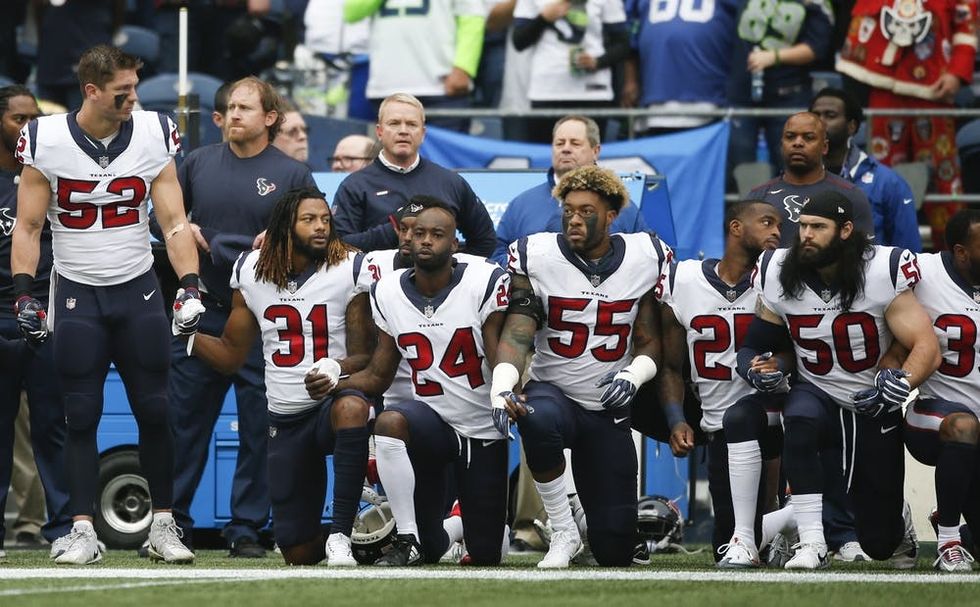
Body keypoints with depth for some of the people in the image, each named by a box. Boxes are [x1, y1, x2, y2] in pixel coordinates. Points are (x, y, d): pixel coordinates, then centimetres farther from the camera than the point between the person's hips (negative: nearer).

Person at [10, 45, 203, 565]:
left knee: (154, 412, 2)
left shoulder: (153, 137, -4)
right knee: (81, 418, -1)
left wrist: (189, 287, -13)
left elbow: (174, 223, -2)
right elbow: (28, 228, -2)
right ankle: (82, 531, 2)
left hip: (138, 290, 1)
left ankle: (163, 525, 12)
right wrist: (24, 295, -11)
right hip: (76, 294, -1)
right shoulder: (47, 142, -8)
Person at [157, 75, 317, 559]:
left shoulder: (292, 174, 2)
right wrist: (181, 230, -3)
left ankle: (246, 528, 6)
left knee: (258, 428, 0)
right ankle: (173, 523, 10)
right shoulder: (199, 163, 9)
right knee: (185, 422, 3)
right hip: (203, 310, 2)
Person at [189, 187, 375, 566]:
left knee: (351, 408, -44)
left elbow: (364, 357, -8)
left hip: (332, 402, -3)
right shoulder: (252, 272, 4)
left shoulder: (348, 271, -7)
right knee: (298, 554, 1)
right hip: (285, 419, 3)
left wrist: (337, 368, -30)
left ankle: (341, 534, -35)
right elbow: (231, 356, 11)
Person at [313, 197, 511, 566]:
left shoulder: (485, 284, -12)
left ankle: (478, 522, 41)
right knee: (389, 422, -36)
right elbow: (378, 376, 5)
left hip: (483, 433, -2)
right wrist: (334, 384, -15)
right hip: (431, 419, 2)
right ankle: (409, 540, -19)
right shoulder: (389, 293, -1)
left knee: (485, 557, 0)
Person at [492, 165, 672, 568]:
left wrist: (632, 375, -19)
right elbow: (517, 334, -17)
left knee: (614, 553, -2)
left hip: (608, 410, 2)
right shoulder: (537, 257, -8)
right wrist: (501, 388, -36)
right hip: (551, 391, -1)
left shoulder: (645, 260, -3)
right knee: (538, 421, -43)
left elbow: (650, 343, 3)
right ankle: (563, 532, -20)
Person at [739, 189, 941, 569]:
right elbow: (752, 347, 0)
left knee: (880, 544, 2)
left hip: (874, 409, -1)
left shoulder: (881, 274, -18)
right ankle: (811, 544, -31)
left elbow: (927, 348, -20)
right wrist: (759, 368, -24)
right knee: (799, 423, -39)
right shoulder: (779, 276, -10)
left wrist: (902, 382, -40)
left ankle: (898, 519, 43)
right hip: (817, 395, 1)